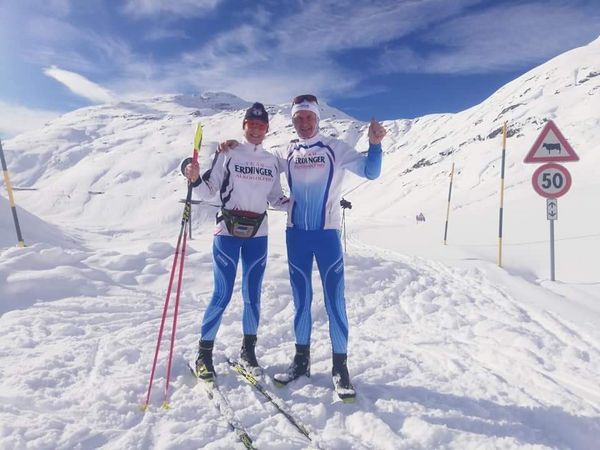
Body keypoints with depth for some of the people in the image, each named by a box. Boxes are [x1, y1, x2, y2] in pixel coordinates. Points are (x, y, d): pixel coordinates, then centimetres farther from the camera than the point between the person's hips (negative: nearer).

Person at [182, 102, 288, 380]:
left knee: (252, 295, 8)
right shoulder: (227, 154, 0)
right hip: (227, 232, -3)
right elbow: (209, 191, -2)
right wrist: (194, 179, -22)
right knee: (222, 295, -2)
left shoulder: (272, 161, 10)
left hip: (258, 235, 4)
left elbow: (276, 198, 15)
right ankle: (204, 352, 16)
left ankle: (248, 350, 25)